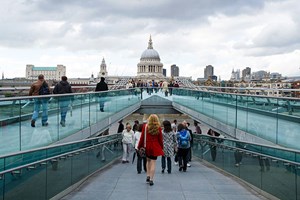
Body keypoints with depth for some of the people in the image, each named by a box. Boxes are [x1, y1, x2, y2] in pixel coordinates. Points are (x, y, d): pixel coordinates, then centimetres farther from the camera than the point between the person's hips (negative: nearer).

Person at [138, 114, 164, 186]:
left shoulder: (145, 126, -4)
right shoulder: (158, 128, -5)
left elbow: (142, 137, 0)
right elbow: (160, 139, -1)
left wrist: (139, 146, 9)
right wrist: (162, 147, 13)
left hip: (147, 146, 2)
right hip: (155, 147, -1)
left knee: (148, 160, 22)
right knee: (153, 162, 2)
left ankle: (148, 176, 17)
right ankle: (151, 179, 2)